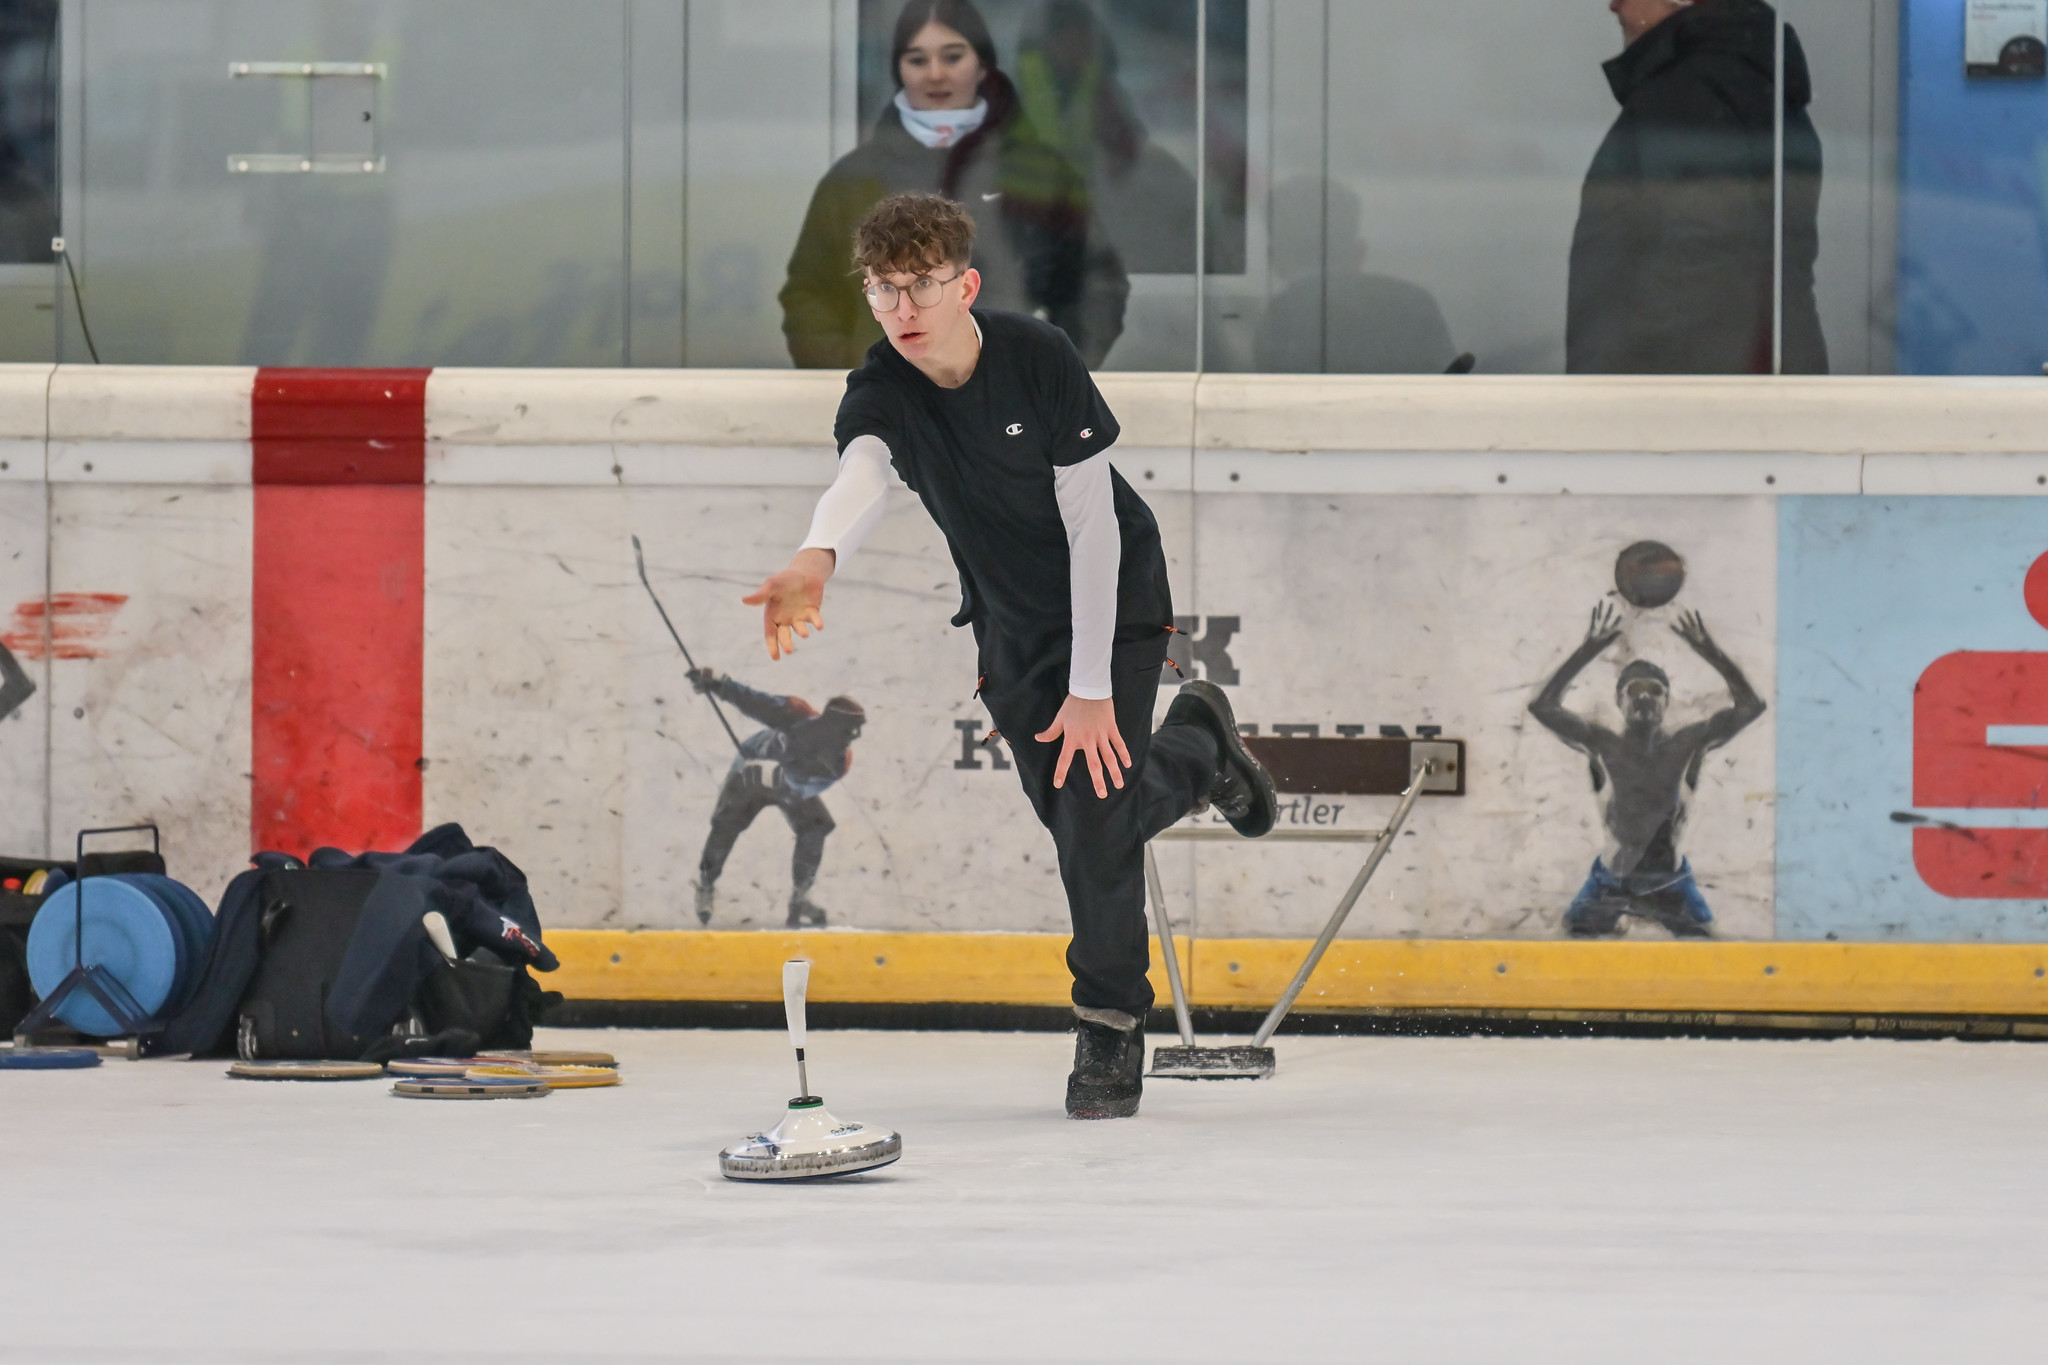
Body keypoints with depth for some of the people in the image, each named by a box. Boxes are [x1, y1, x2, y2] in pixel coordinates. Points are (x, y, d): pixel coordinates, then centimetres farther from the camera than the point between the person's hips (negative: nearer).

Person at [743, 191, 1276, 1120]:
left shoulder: (1039, 359, -27)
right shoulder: (881, 392, -21)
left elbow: (1091, 521, -23)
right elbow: (861, 476, -45)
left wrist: (1092, 689, -24)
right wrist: (817, 560, -69)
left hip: (1113, 598, -4)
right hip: (1010, 619, 4)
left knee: (1096, 810, -15)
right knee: (1074, 818, 12)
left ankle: (1110, 1030, 1)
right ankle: (1197, 748, 45)